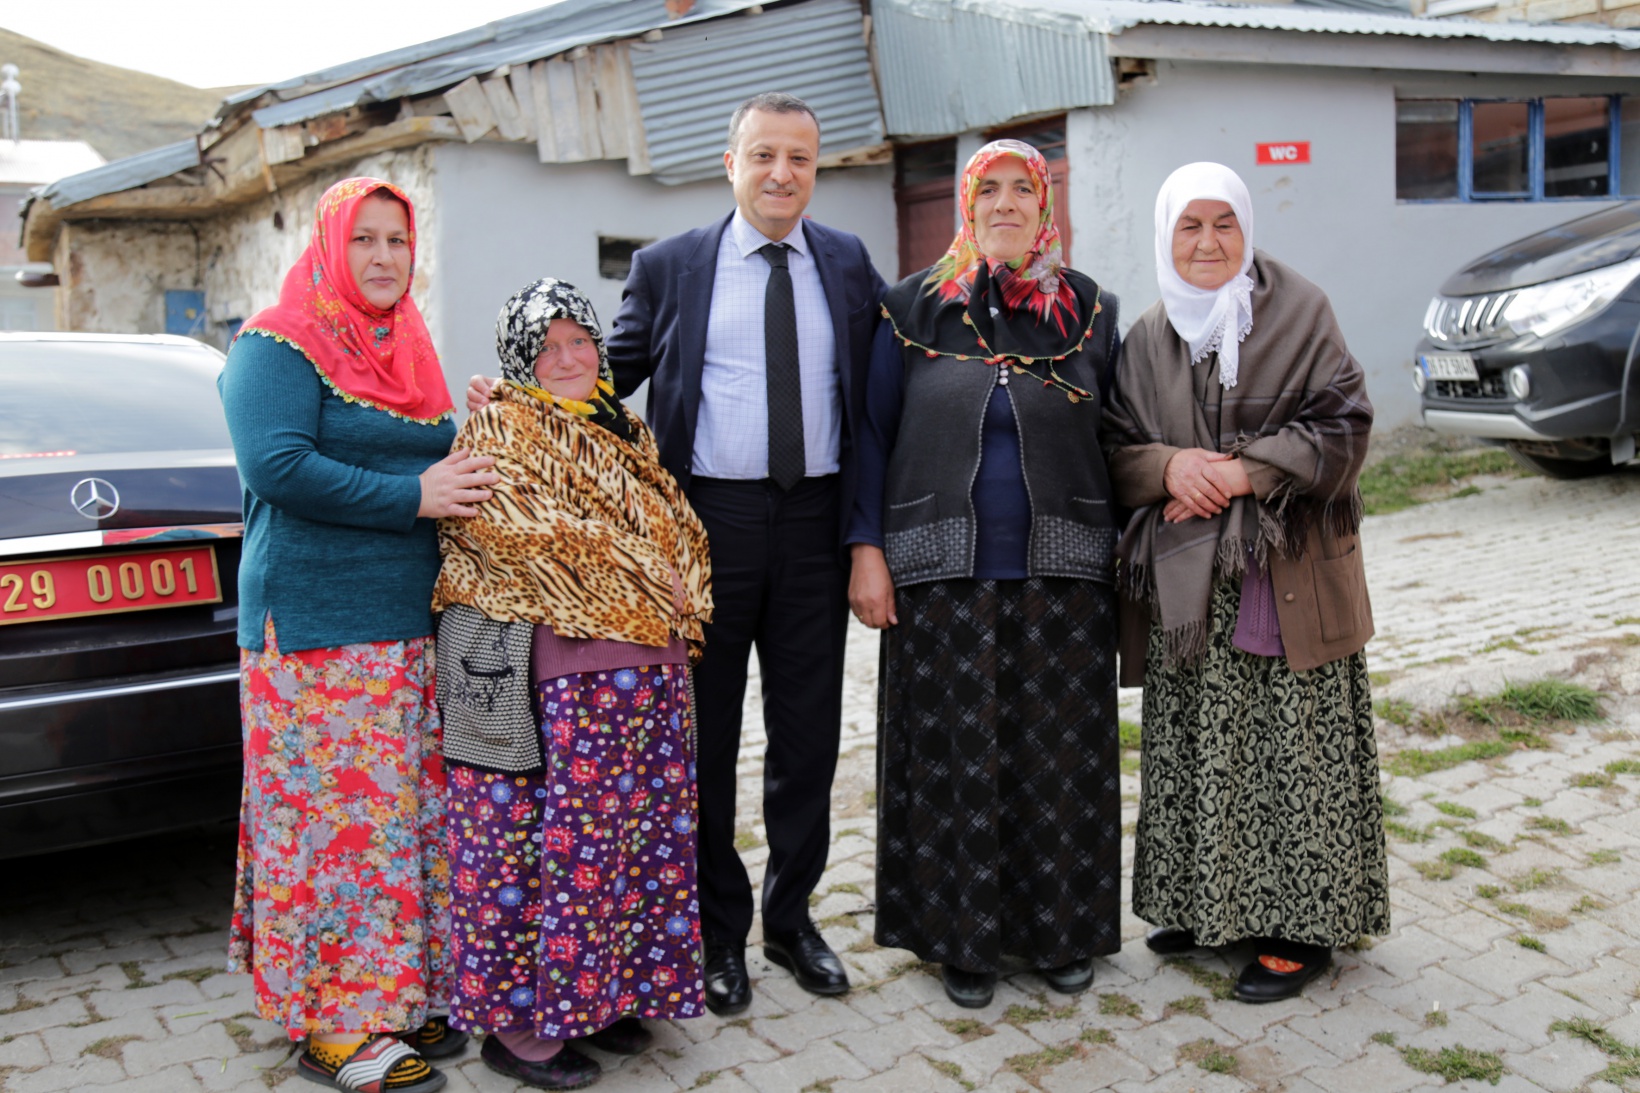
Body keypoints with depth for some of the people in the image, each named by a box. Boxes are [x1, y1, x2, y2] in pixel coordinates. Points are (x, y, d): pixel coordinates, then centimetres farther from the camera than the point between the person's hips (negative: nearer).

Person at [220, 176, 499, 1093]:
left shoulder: (408, 350, 19)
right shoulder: (280, 345, -4)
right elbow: (276, 466, -18)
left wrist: (472, 452, 4)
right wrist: (413, 494, -18)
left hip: (415, 623, 8)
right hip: (320, 626, -8)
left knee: (411, 811, 10)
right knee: (339, 811, -4)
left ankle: (395, 993, 23)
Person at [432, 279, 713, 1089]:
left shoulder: (622, 432, 22)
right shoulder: (501, 427, -1)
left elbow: (672, 532, 25)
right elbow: (507, 523, -16)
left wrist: (681, 603, 5)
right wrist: (630, 569, -15)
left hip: (647, 664, 8)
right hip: (560, 667, -8)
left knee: (637, 830, 10)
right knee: (563, 834, -6)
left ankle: (595, 995, 23)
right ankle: (516, 1020, 7)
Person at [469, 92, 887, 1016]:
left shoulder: (850, 265, 9)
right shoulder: (668, 268, 4)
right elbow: (610, 374, 6)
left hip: (815, 520, 2)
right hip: (709, 518, -1)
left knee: (808, 730, 10)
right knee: (705, 732, 6)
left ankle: (791, 915, 28)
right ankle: (719, 931, 23)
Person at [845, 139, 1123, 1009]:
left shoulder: (1088, 310, 7)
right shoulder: (914, 308, 3)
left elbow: (1113, 440, 10)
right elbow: (873, 432, 3)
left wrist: (1119, 555, 4)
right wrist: (867, 549, -4)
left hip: (1062, 576, 1)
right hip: (944, 577, -1)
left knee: (1058, 755, 7)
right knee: (956, 755, 4)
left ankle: (1062, 932, 24)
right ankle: (963, 936, 20)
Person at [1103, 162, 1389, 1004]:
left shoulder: (1300, 314, 1)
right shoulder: (1146, 339, 11)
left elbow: (1342, 424, -4)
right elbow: (1114, 445, 9)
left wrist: (1247, 471, -16)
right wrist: (1170, 466, -12)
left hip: (1287, 575, -3)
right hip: (1186, 582, 4)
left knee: (1292, 750, -1)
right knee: (1195, 746, 8)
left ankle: (1300, 924, 11)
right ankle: (1207, 903, 23)